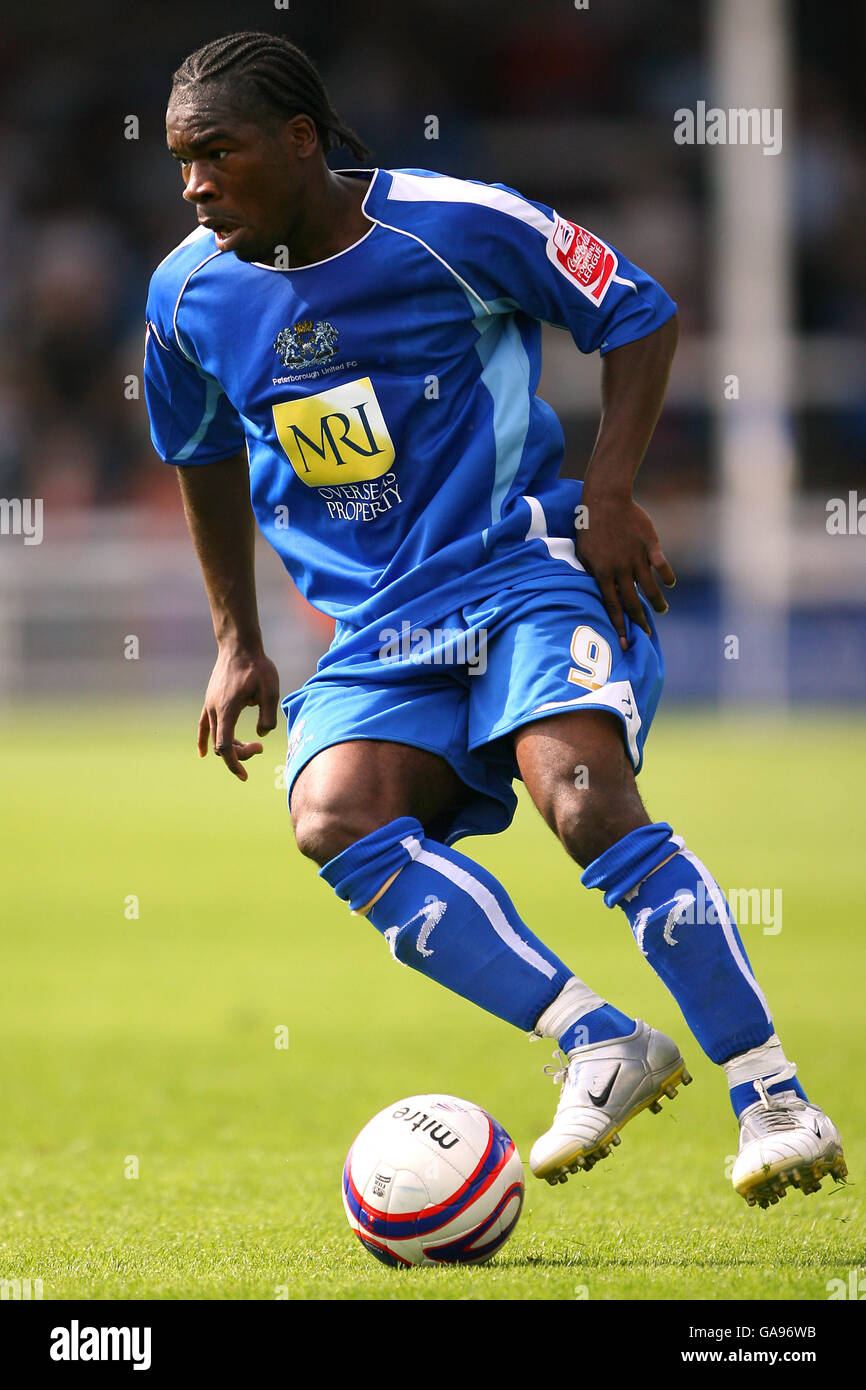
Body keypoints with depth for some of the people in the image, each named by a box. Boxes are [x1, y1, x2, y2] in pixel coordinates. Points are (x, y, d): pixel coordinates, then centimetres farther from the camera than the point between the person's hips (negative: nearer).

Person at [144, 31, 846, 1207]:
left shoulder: (455, 226, -10)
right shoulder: (191, 293, 4)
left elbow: (638, 315, 1)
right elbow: (204, 456, 23)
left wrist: (609, 497, -9)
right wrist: (237, 643, 20)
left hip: (524, 568, -4)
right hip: (378, 633, 4)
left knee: (585, 797, -29)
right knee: (335, 819, -26)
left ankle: (774, 1100, -22)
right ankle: (600, 1046, -21)